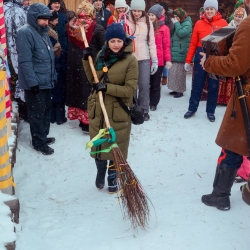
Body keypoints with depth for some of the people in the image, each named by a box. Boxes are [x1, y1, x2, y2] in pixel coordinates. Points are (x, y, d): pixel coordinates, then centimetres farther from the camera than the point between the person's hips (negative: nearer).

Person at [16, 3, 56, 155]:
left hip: (46, 81, 9)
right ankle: (39, 143, 14)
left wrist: (53, 76, 18)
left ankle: (43, 136, 34)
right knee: (37, 113, 2)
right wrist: (33, 82, -23)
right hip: (35, 83, -9)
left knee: (46, 109, 18)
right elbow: (25, 61, -22)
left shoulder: (43, 32, 12)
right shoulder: (26, 33, -18)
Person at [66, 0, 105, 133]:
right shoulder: (97, 28, -13)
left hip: (73, 64, 4)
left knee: (77, 88, 15)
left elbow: (67, 44, 9)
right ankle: (88, 123, 6)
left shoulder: (71, 26, 0)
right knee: (90, 91, 3)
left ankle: (82, 120, 24)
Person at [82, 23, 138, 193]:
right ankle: (100, 171, 42)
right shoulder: (101, 55, 4)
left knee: (116, 146, 10)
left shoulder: (130, 60, -12)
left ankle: (112, 177, 33)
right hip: (98, 109, 4)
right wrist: (87, 61, 0)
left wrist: (108, 87, -25)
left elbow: (130, 90, -16)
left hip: (118, 112, -4)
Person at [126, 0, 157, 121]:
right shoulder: (126, 22, 0)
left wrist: (155, 60, 1)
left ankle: (144, 111, 12)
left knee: (144, 85, 0)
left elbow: (152, 42, 5)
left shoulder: (148, 23, 5)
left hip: (144, 59, 1)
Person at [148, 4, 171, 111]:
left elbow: (166, 46, -4)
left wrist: (168, 60, -9)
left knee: (155, 83, 10)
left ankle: (153, 104, 19)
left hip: (158, 60, -3)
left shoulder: (164, 28, -3)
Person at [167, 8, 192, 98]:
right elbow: (172, 35, 18)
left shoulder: (187, 24, -8)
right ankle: (176, 89, 21)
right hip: (175, 53, 9)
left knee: (179, 72, -6)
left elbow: (181, 33, -23)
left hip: (180, 53, -9)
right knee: (174, 71, 12)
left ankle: (180, 91, 0)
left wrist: (176, 23, -11)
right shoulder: (178, 24, 17)